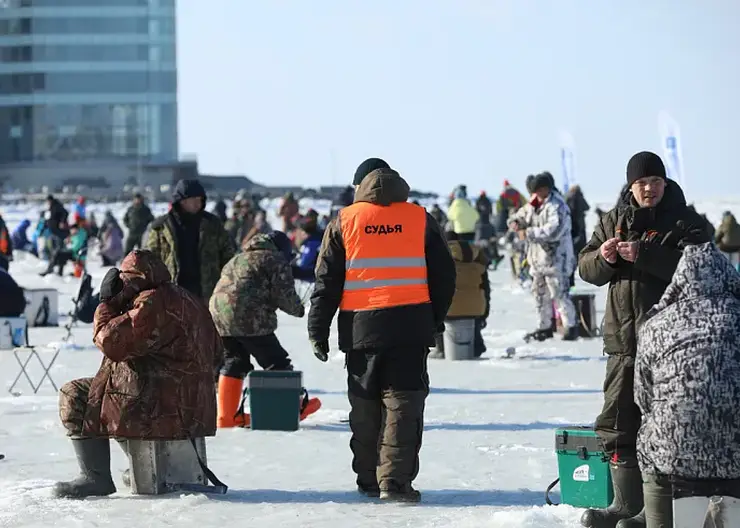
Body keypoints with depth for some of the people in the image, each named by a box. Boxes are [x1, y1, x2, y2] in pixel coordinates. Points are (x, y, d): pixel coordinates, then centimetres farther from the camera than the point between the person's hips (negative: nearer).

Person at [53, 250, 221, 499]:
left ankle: (96, 477, -5)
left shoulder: (152, 303, -17)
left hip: (161, 408, -10)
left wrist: (106, 302, -6)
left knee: (75, 396, -1)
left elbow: (112, 342, -21)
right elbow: (214, 351, 22)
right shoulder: (189, 300, 14)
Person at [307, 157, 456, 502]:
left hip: (361, 328, 1)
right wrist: (435, 319, 20)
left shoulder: (344, 222, 4)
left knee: (364, 406, 12)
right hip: (411, 327, -1)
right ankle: (395, 480, -8)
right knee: (402, 402, 0)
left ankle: (368, 480, 16)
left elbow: (327, 280, 3)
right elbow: (444, 275, 8)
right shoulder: (420, 219, 5)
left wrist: (318, 330, 6)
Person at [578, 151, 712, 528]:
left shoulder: (685, 223, -1)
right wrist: (604, 258, -11)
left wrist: (644, 255, -26)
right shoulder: (614, 221, 13)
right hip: (623, 338, 5)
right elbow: (586, 268, 12)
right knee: (617, 422, 7)